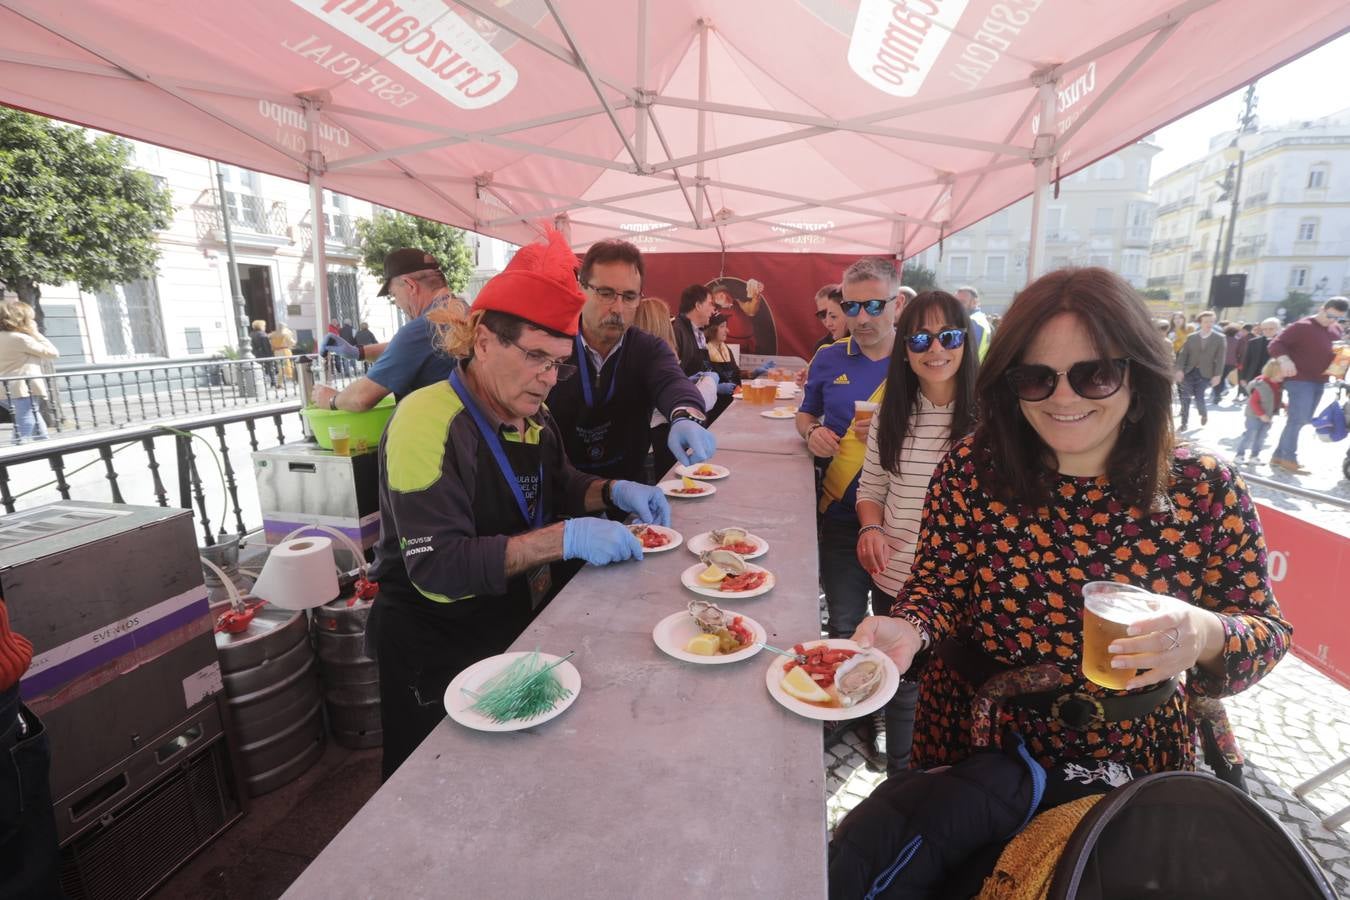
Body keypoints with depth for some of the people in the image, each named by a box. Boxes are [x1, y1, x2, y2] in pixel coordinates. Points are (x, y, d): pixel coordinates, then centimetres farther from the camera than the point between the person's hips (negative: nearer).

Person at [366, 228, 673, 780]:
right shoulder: (429, 422, -26)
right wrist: (563, 539, -36)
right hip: (435, 648, -7)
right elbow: (437, 568, -31)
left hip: (518, 621, 7)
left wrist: (613, 492, -6)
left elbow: (558, 485, 14)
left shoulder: (530, 415, -2)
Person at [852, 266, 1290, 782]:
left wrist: (1206, 636, -29)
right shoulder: (970, 471, -17)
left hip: (1129, 754, 1)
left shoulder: (1206, 488, -13)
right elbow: (939, 585, -11)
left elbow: (1265, 629, -7)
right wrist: (911, 630, -33)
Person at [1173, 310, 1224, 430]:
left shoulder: (1219, 338, 2)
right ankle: (1184, 422, 7)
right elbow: (1183, 354, 2)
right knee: (1186, 398, -1)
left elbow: (1220, 358, -2)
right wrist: (1179, 370, -11)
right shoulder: (1191, 337, 6)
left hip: (1205, 373, -1)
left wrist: (1217, 375, -9)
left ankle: (1204, 414, 25)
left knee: (1199, 397, -6)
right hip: (1189, 371, 2)